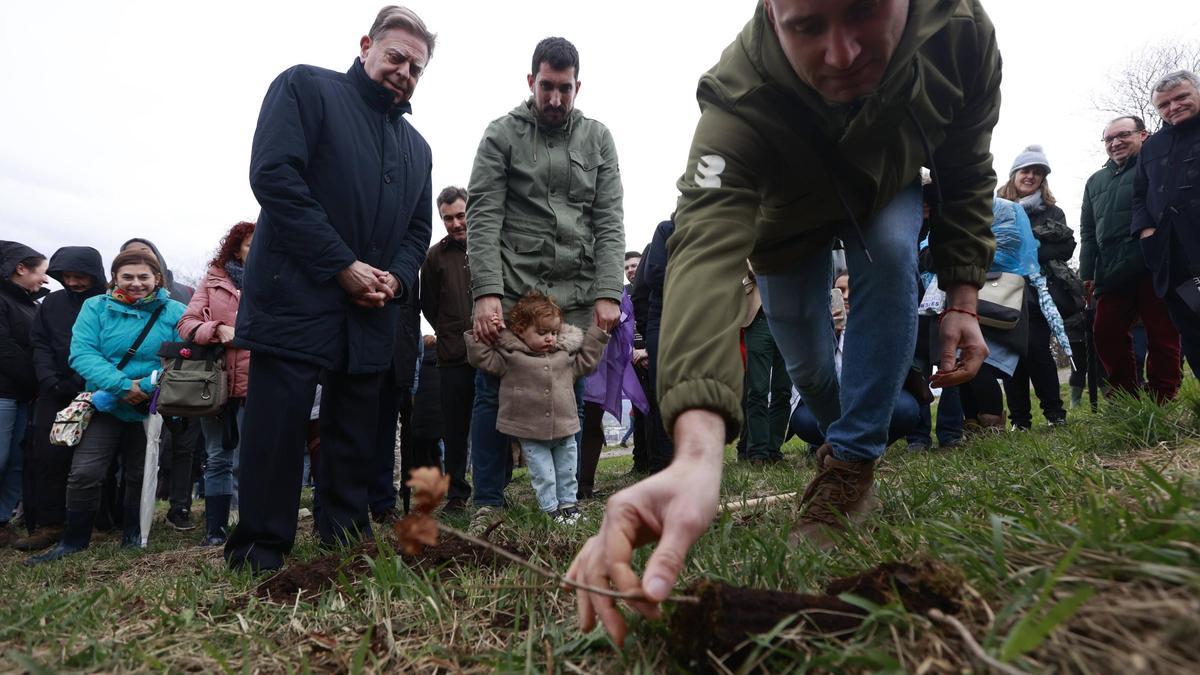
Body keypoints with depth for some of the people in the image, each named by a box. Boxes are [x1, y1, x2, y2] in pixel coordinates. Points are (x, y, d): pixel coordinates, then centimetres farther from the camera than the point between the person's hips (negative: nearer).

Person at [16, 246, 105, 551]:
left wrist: (81, 383, -16)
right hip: (56, 395, 3)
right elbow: (40, 345, 9)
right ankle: (48, 524, 4)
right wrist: (50, 381, -7)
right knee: (48, 456, -3)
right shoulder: (52, 303, 10)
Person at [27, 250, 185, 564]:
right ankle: (74, 540, 10)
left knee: (140, 475, 11)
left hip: (152, 409, 0)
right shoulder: (96, 308, -1)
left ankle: (133, 535, 28)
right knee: (84, 473, -8)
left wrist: (146, 387, -23)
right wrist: (122, 386, -24)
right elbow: (83, 353, -12)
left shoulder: (174, 312, -4)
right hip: (105, 405, 0)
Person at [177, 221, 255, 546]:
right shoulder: (214, 280, 11)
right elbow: (187, 323, 3)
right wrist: (218, 329, -14)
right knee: (218, 458, 10)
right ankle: (215, 529, 20)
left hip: (254, 383, -2)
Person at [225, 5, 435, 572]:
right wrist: (342, 265, -14)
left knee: (355, 438, 8)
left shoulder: (417, 148, 19)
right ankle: (259, 555, 7)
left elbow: (419, 231, 20)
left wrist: (395, 279, -2)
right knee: (277, 425, -4)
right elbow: (274, 175, -11)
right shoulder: (305, 88, 2)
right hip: (295, 297, -6)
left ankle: (347, 546, 18)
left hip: (370, 315, 6)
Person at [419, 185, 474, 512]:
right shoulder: (435, 256, 7)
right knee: (456, 428, 7)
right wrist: (452, 335, 8)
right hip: (454, 356, 1)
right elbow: (429, 306, 13)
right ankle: (457, 493, 17)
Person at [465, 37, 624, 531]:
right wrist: (487, 291, -18)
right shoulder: (502, 134, 4)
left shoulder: (598, 139, 11)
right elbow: (482, 218, -5)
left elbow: (609, 222, 4)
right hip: (511, 290, -2)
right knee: (494, 394, 1)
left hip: (576, 295, 2)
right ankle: (488, 503, 13)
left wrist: (607, 293, -8)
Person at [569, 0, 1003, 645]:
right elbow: (707, 251, -60)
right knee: (806, 362, -1)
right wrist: (696, 452, -75)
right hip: (790, 217, -1)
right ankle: (839, 436, 36)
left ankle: (851, 459, -15)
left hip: (889, 191, 2)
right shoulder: (740, 96, -45)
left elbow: (967, 176, -14)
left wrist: (962, 299, -22)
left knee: (890, 255, -29)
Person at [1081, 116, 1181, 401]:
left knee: (1162, 335, -4)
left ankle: (1162, 397, 2)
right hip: (1112, 273, 6)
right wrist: (1088, 273, 13)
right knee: (1106, 335, 2)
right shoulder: (1096, 182, 24)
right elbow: (1087, 233, 22)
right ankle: (1125, 396, 12)